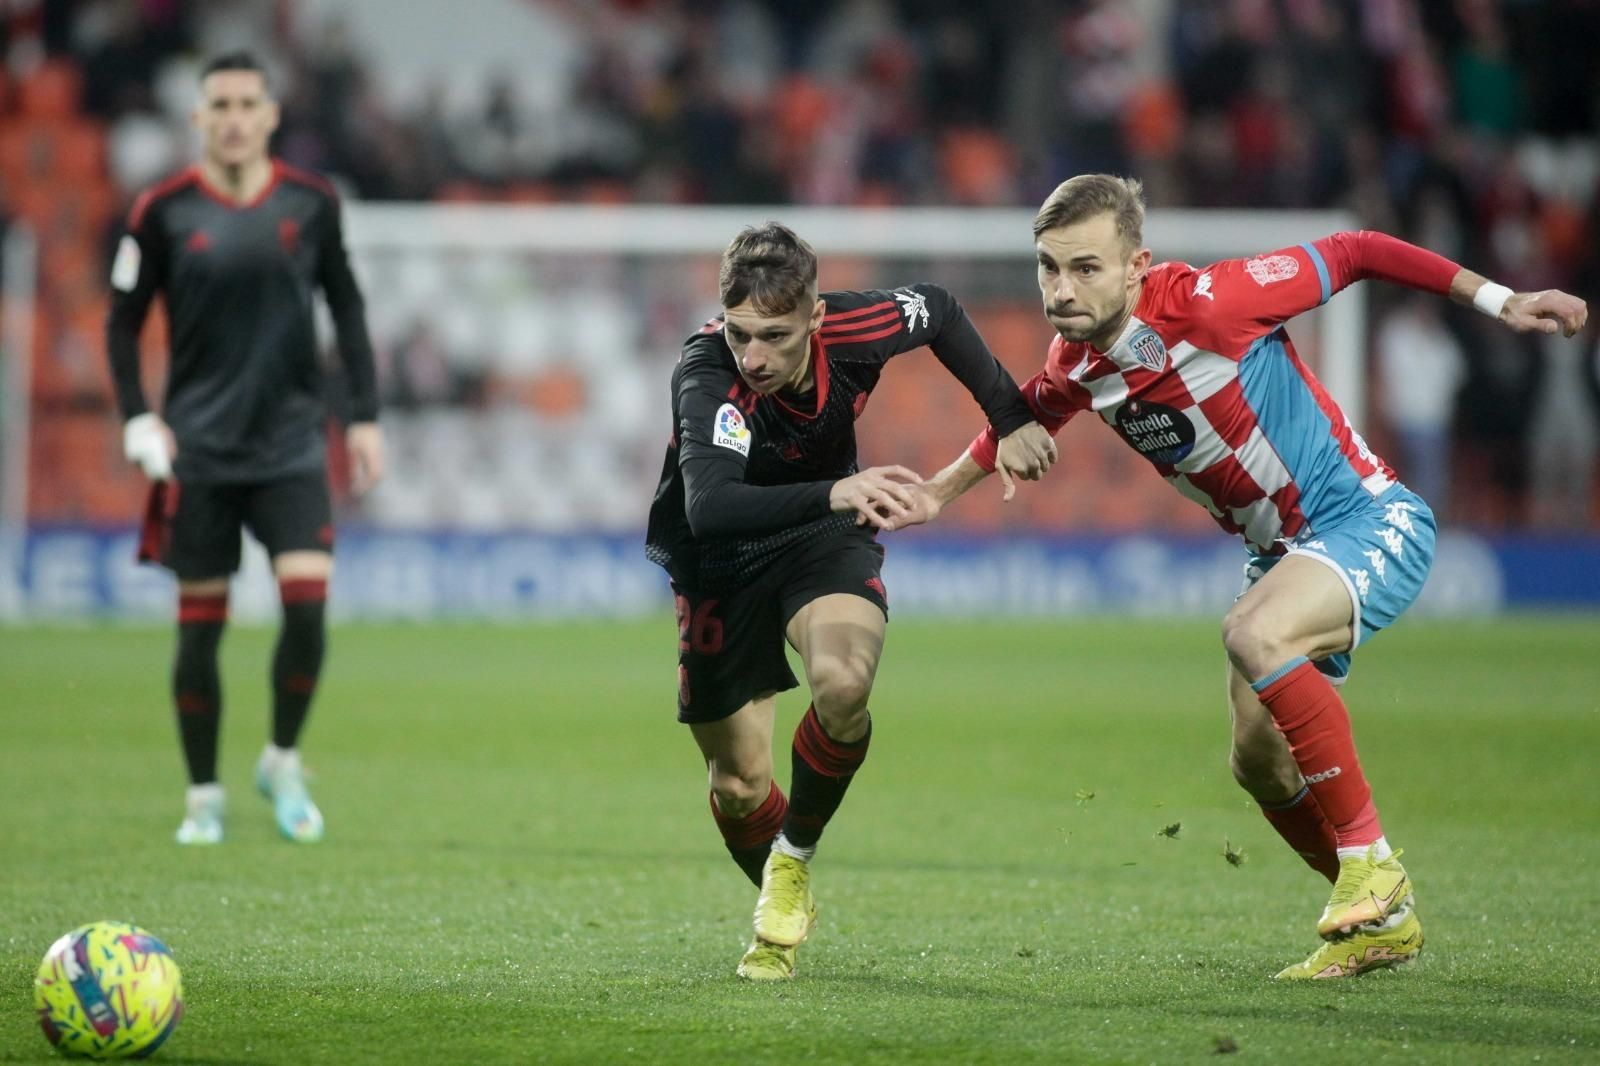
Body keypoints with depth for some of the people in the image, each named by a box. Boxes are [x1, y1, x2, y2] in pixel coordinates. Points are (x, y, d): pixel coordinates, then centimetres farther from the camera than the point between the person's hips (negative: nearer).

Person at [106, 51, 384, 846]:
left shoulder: (310, 204, 1)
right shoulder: (163, 212, -3)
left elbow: (347, 310, 11)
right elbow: (123, 322, 5)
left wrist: (365, 416, 6)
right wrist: (137, 418, -7)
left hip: (291, 443, 1)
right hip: (198, 452, -1)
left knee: (307, 603, -13)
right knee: (199, 625, 2)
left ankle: (282, 764, 10)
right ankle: (203, 796, 16)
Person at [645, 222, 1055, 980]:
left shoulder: (853, 331, -24)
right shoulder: (705, 376, -35)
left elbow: (939, 313, 1)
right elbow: (708, 507, -52)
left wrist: (1011, 420, 1)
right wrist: (831, 494, -64)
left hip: (826, 539, 1)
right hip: (719, 567, -1)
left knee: (844, 684, -30)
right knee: (739, 787, 4)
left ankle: (794, 858, -3)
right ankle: (782, 914, 37)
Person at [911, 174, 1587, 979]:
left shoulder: (1203, 304, -25)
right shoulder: (1073, 368, -5)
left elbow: (1350, 255, -15)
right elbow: (1024, 415, 22)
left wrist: (1498, 300, -14)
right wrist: (941, 490, 21)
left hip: (1369, 519, -8)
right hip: (1280, 550, 8)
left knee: (1254, 635, -34)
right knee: (1260, 761, 7)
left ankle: (1370, 861, -22)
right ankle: (1382, 920, 29)